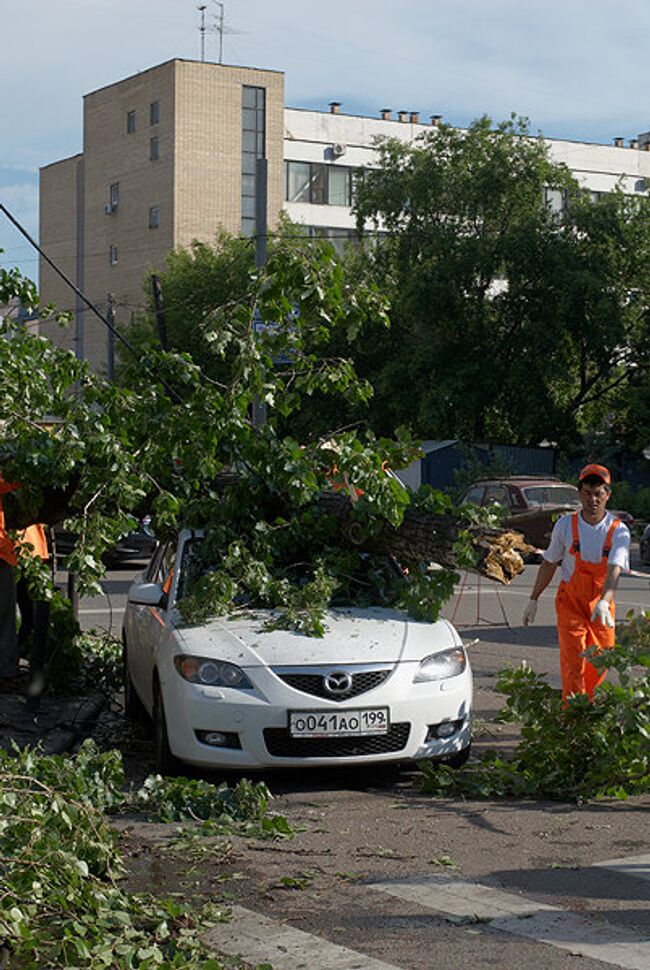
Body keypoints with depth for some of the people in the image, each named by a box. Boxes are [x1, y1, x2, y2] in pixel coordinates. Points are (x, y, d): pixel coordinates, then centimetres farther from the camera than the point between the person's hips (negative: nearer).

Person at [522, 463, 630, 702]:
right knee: (573, 662, -10)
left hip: (602, 606, 1)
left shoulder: (619, 531, -10)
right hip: (570, 602, -1)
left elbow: (614, 570, -24)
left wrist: (603, 602, -40)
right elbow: (549, 565, 5)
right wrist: (533, 600, 8)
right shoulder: (565, 525, -6)